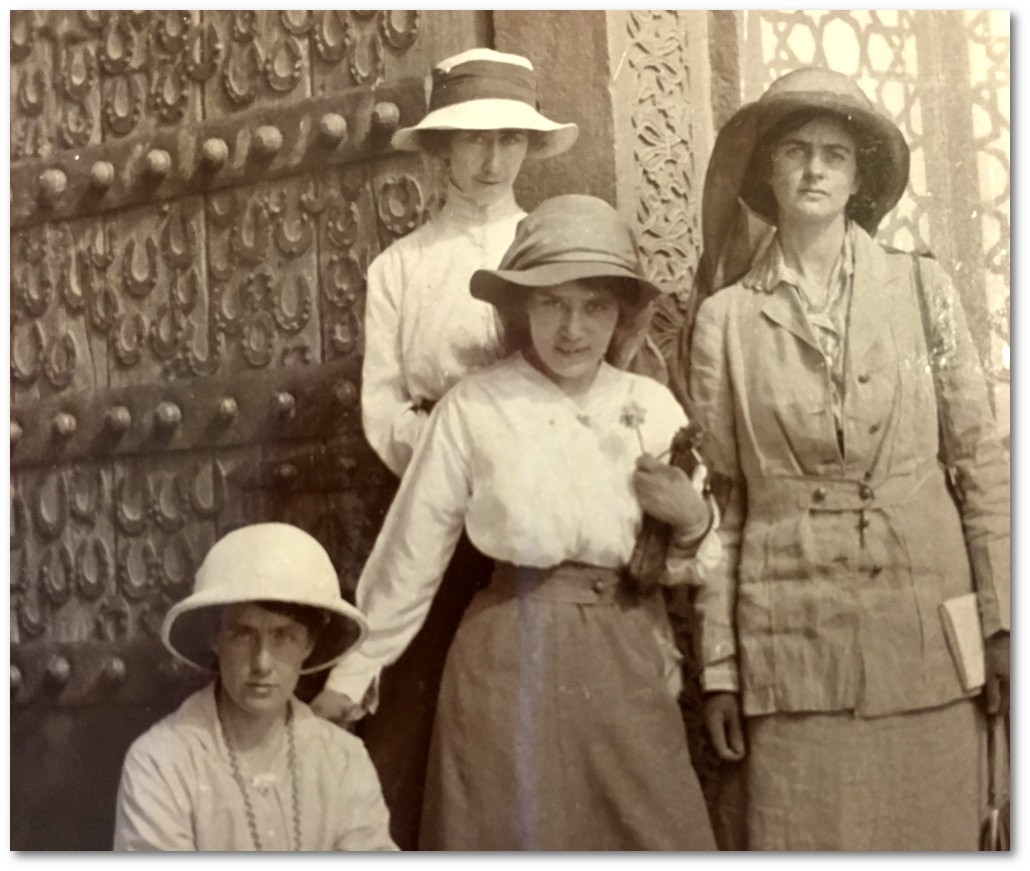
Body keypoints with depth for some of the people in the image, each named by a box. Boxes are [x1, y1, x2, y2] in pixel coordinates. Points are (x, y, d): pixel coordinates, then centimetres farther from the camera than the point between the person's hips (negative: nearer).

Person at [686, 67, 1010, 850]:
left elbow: (981, 460, 4)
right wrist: (718, 663, 3)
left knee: (933, 836, 6)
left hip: (925, 624, 1)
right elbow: (720, 500, 5)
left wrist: (1002, 620, -1)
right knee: (806, 837, 3)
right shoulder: (726, 318, 2)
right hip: (792, 640, 0)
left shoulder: (924, 289, 4)